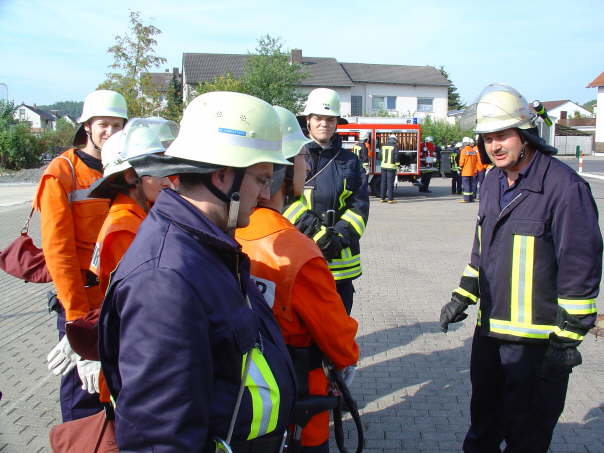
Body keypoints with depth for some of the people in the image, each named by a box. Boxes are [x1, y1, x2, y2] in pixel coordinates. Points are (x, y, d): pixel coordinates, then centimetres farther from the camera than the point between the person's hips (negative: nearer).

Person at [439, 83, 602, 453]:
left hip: (537, 339, -7)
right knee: (484, 421, 26)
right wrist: (464, 296, 15)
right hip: (489, 329, 8)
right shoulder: (494, 181, 7)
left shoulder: (563, 185, -18)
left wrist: (568, 338, -17)